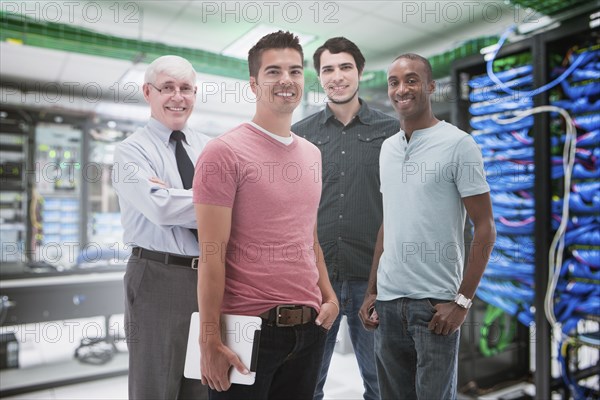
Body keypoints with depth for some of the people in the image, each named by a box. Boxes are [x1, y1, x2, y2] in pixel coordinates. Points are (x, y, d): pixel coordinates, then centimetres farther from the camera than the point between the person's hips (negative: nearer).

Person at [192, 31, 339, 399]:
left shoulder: (312, 154, 10)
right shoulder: (224, 152, -10)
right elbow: (212, 255, -13)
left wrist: (329, 296, 5)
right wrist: (211, 340, -13)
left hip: (310, 326, 6)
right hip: (248, 327, -6)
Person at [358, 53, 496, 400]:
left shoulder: (458, 144, -8)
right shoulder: (387, 148, 9)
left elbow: (485, 229, -7)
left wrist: (462, 300, -11)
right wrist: (371, 291, 11)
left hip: (435, 302, -5)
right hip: (388, 299, 5)